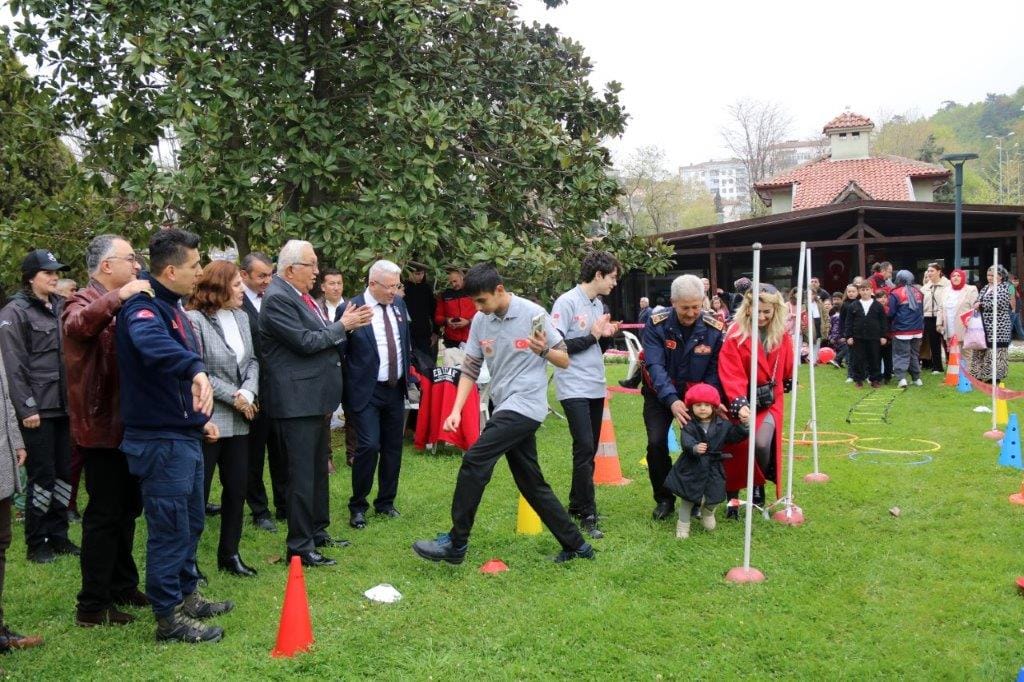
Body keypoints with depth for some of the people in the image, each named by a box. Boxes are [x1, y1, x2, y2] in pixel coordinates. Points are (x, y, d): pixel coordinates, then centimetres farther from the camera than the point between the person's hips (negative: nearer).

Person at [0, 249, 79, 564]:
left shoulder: (61, 307, 14)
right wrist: (27, 408, -15)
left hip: (64, 406, 6)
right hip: (38, 409, -6)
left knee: (65, 473, 8)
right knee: (43, 476, -1)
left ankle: (58, 536, 21)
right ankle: (36, 543, 11)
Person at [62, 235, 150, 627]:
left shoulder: (118, 307, 16)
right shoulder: (85, 303, -12)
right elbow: (77, 324, -37)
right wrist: (119, 296, -37)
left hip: (125, 425, 9)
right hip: (101, 427, -9)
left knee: (126, 509, 17)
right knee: (104, 515, -4)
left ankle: (123, 587, 30)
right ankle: (92, 605, 4)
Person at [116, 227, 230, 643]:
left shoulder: (171, 305, 14)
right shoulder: (142, 305, -17)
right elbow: (152, 343, -42)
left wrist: (202, 417, 18)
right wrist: (196, 369, -57)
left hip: (185, 434, 10)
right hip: (159, 438, -10)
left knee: (190, 523, 19)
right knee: (170, 528, -1)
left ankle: (186, 596, 34)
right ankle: (169, 618, 10)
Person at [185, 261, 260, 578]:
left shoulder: (241, 317, 9)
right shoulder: (194, 320, -13)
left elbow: (251, 361, 8)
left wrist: (248, 392, -11)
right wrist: (233, 396, -14)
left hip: (238, 420, 7)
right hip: (206, 419, -7)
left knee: (237, 489, 12)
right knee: (197, 493, 2)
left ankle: (229, 554, 25)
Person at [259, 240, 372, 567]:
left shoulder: (302, 297, 13)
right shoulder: (277, 299, -16)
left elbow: (322, 340, 16)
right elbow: (305, 342, -21)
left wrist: (347, 325, 1)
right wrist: (342, 326, -11)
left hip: (315, 397, 10)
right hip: (296, 401, -10)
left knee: (319, 469, 19)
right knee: (302, 475, -5)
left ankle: (317, 532, 32)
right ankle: (300, 548, 3)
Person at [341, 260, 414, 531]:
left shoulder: (398, 305, 5)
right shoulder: (351, 308, -13)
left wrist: (408, 376, 15)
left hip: (396, 389, 6)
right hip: (366, 392, -6)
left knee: (393, 447, 11)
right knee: (369, 446, -12)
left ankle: (386, 502, 26)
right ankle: (357, 506, 6)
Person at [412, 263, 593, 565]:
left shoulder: (532, 314, -11)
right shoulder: (480, 321, 5)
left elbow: (564, 361, -5)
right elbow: (470, 368, 8)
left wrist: (544, 350, -26)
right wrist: (456, 410, -3)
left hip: (525, 404, -7)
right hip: (505, 408, 7)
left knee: (474, 461, -16)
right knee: (532, 484, 11)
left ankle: (455, 543, -7)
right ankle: (576, 545, 23)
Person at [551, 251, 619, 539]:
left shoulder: (599, 305, 13)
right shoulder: (567, 302, -12)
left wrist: (606, 336, -2)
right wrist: (591, 336, -13)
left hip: (596, 388, 8)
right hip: (574, 388, -8)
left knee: (589, 450, 11)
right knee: (585, 448, -13)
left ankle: (576, 504, 22)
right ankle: (588, 514, -7)